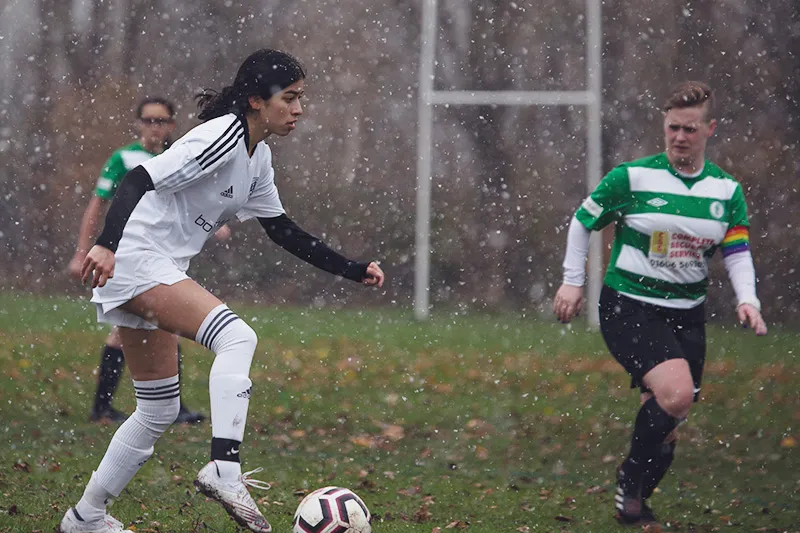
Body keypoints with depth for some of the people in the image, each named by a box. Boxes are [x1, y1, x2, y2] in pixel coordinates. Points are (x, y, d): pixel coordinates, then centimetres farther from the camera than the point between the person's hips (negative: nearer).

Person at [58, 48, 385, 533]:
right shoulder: (221, 138, -16)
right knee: (237, 337, -26)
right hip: (135, 261, -10)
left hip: (159, 274, 10)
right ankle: (224, 470, -35)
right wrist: (107, 245, -36)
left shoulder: (258, 157, 14)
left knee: (159, 411, 14)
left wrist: (355, 271, 17)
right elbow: (139, 179, -23)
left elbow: (284, 232, 22)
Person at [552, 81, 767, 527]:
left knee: (669, 418, 4)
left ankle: (634, 504, 23)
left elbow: (738, 252, 8)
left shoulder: (727, 190, 4)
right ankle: (630, 480, -7)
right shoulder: (632, 177, -8)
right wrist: (573, 282, 4)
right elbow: (582, 221, 4)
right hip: (628, 307, -5)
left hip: (688, 314, 5)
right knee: (676, 393, -27)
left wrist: (747, 299, -10)